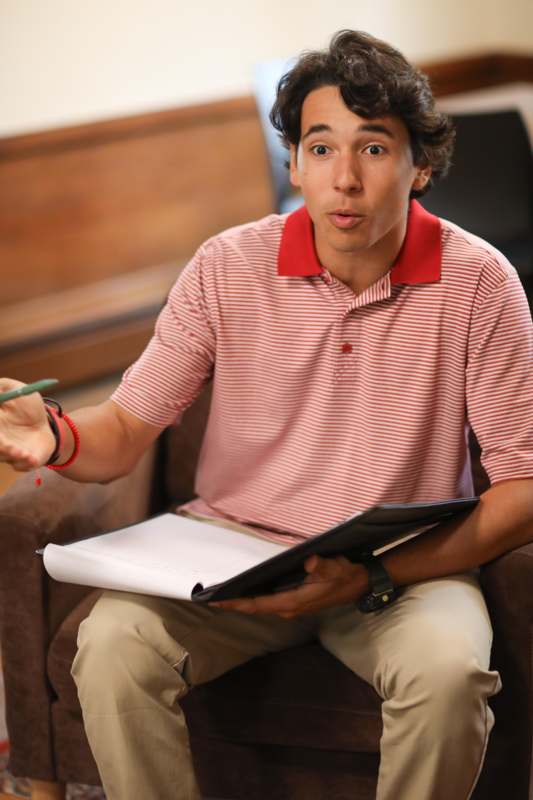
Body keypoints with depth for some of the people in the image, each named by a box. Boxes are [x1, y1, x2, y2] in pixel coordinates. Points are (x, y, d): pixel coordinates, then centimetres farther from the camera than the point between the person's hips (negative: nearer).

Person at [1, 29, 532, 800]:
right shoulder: (228, 267, -5)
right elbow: (128, 428, 0)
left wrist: (375, 577, -23)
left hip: (407, 565, -1)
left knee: (447, 670, -32)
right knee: (111, 645, -26)